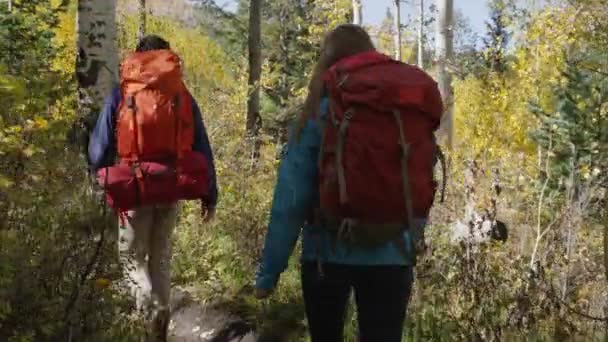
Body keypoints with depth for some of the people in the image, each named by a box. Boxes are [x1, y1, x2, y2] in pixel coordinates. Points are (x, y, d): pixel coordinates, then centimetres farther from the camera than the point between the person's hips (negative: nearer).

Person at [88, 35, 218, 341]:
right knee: (160, 256, 19)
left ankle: (154, 310, -10)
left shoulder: (121, 95, -4)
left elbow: (98, 151, -2)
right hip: (172, 189, 3)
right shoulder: (184, 97, 2)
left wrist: (105, 177, 18)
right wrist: (209, 195, 11)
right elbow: (202, 150, 4)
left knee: (131, 255, 13)